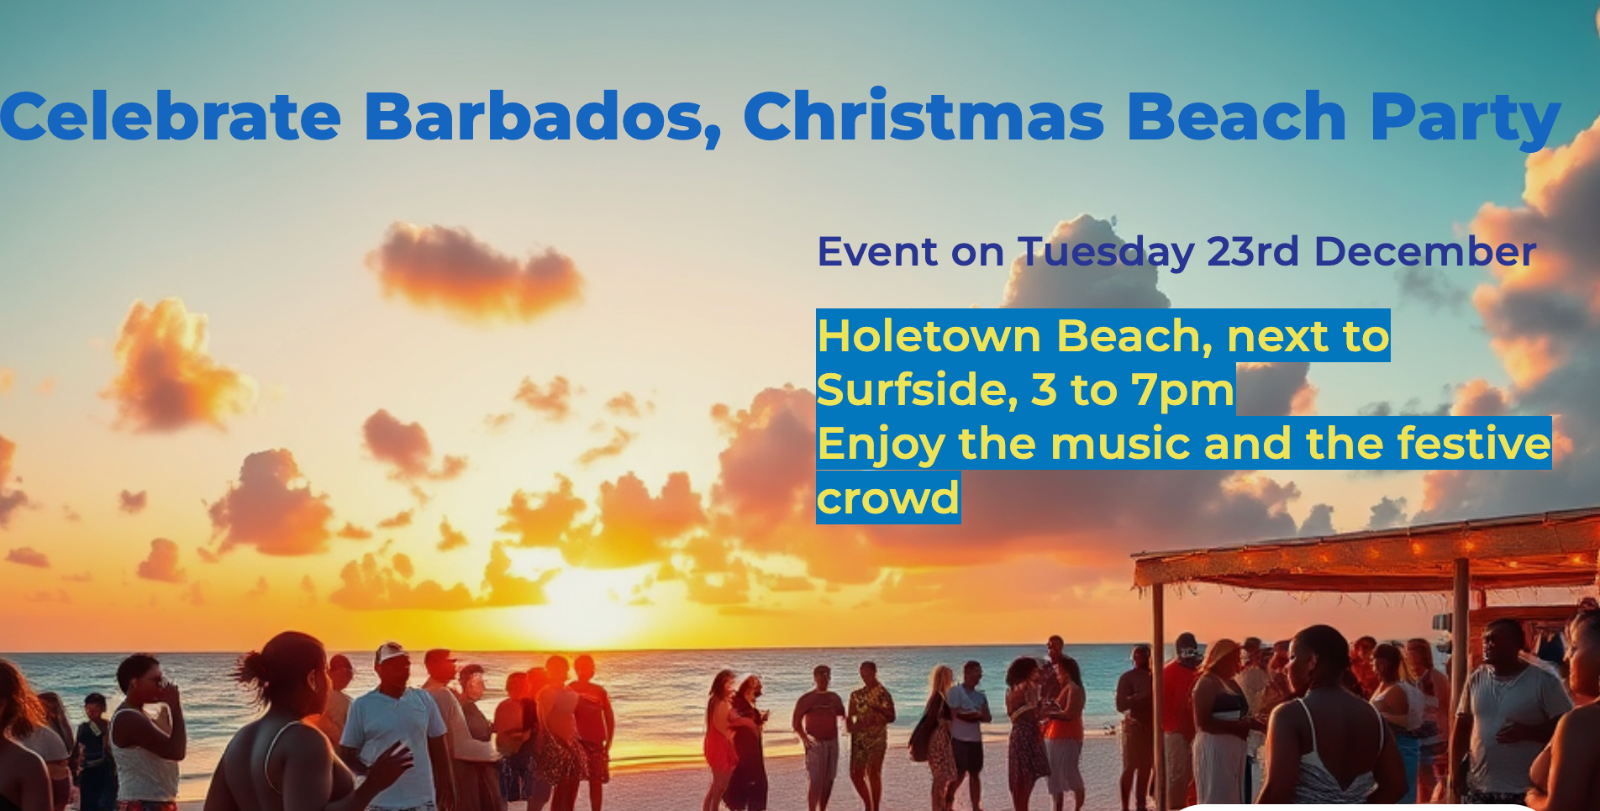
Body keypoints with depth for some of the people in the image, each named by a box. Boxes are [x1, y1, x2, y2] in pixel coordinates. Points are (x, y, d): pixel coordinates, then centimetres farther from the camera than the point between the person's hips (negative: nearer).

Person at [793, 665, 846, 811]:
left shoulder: (834, 698, 12)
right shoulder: (806, 699, -3)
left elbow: (843, 715, 19)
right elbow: (796, 723, -3)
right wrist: (804, 738, -12)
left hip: (832, 742, 5)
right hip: (815, 743, -5)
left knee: (828, 780, 7)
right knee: (815, 780, -12)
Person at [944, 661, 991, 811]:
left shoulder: (980, 695, 13)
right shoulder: (955, 691, -5)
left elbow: (988, 718, 4)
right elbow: (956, 715, -13)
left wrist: (971, 715, -14)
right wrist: (978, 715, -6)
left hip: (976, 739, 5)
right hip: (959, 739, -5)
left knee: (975, 774, 7)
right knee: (960, 774, -6)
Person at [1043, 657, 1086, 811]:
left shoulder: (1074, 689, -10)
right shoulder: (1063, 688, 18)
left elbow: (1069, 713, -19)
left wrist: (1049, 714, -13)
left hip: (1068, 737, -10)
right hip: (1054, 736, 10)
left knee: (1069, 773, -8)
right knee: (1055, 776, 11)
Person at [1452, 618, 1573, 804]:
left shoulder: (1542, 680, -6)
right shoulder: (1476, 679, 7)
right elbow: (1462, 726, 12)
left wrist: (1526, 731, -20)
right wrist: (1456, 768, 6)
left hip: (1524, 790, -4)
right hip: (1478, 787, 4)